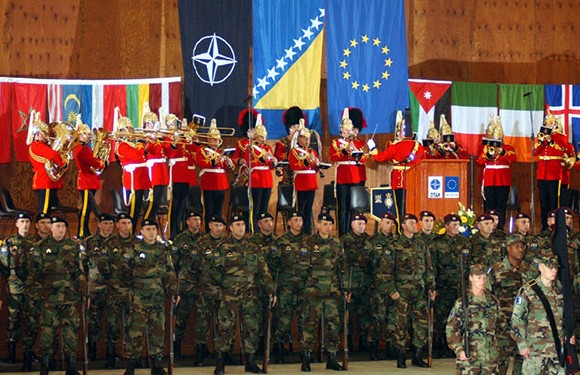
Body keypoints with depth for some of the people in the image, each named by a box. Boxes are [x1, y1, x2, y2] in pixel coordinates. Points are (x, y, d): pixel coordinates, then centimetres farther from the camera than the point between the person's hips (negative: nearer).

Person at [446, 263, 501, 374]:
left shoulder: (493, 302, 10)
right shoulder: (462, 303, -5)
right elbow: (451, 328, -7)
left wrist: (495, 346, 15)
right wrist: (459, 350, -15)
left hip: (490, 356, 5)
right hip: (469, 357, -5)